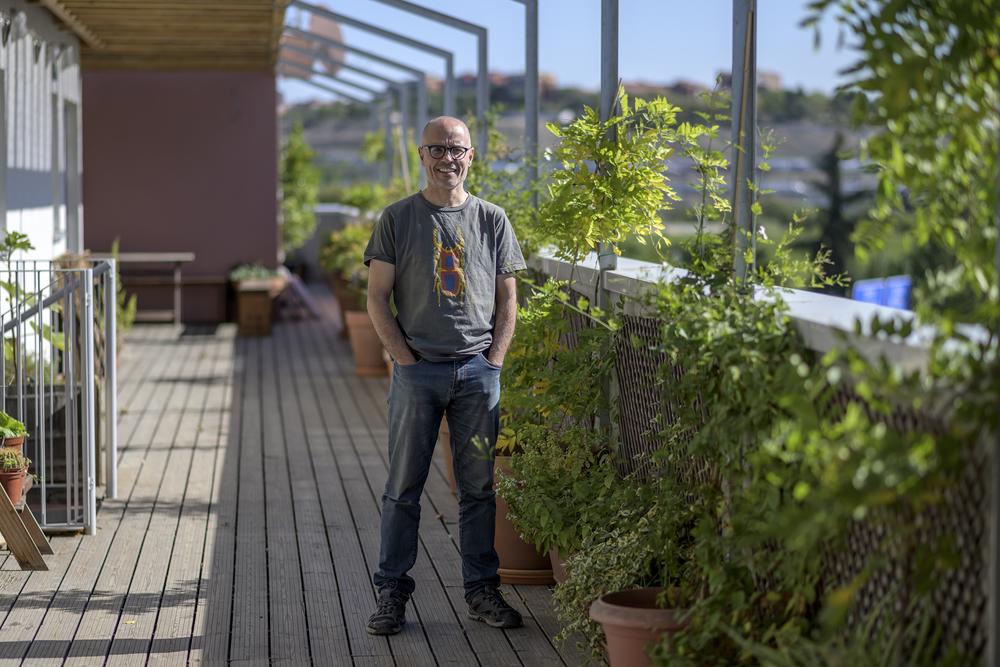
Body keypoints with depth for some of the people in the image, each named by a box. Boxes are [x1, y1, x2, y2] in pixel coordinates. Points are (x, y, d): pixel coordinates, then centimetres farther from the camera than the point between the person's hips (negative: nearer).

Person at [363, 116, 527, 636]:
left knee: (479, 487, 6)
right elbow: (377, 297, 1)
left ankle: (482, 590, 16)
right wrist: (404, 358, -6)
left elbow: (507, 299, 11)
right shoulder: (398, 219, 3)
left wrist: (494, 358, 0)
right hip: (416, 372, -2)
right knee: (403, 488, 2)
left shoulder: (491, 220, 8)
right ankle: (391, 593, 9)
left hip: (479, 371, 2)